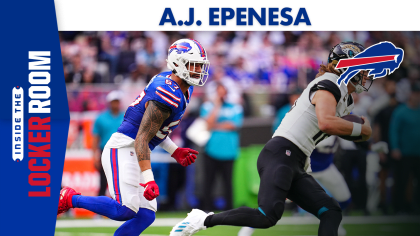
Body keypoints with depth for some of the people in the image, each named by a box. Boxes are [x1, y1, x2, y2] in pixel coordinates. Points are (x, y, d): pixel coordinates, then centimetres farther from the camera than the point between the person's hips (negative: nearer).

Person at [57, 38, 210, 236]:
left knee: (145, 216, 3)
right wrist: (148, 179, -30)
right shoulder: (167, 95, -20)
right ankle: (70, 199, -5)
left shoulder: (183, 89, 12)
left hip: (133, 153, 10)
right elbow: (141, 139, -24)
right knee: (124, 210, -22)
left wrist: (175, 152, 20)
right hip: (123, 149, -10)